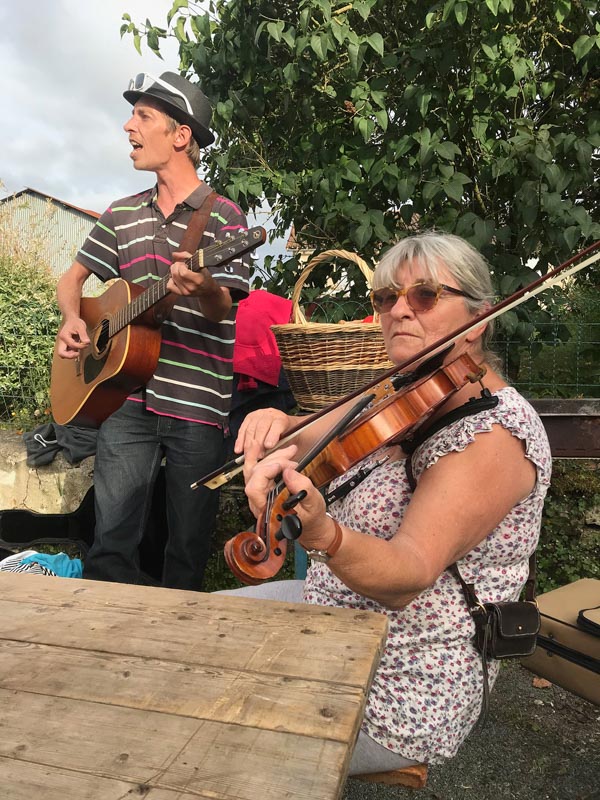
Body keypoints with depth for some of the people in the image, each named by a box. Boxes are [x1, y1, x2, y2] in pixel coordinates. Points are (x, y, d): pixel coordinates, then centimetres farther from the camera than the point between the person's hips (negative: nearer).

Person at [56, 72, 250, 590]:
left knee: (189, 548, 8)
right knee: (112, 540, -2)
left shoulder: (222, 216, -1)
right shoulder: (123, 215, 13)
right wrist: (72, 320, 2)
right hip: (127, 397, 4)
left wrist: (201, 287, -33)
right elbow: (73, 279, 23)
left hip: (197, 407, -3)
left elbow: (222, 309, -10)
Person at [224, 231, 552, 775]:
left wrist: (320, 532, -50)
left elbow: (407, 576, -31)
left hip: (399, 694, -8)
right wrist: (276, 425, -23)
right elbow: (311, 439, 1)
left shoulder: (495, 432, -23)